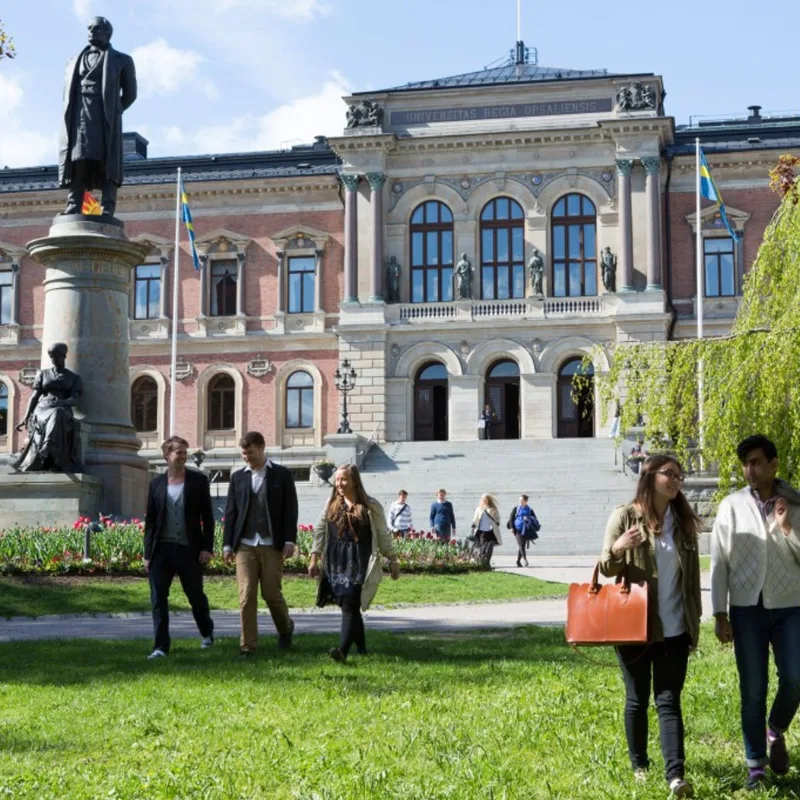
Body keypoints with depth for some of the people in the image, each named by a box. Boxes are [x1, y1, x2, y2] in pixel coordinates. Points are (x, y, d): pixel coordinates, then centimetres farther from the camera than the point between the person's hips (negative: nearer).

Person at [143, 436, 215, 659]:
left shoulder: (198, 480, 2)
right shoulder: (156, 483, 6)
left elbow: (207, 517, 1)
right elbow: (150, 521, 8)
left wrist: (207, 547, -6)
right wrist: (147, 554, 3)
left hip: (189, 549, -1)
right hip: (162, 549, 1)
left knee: (196, 596, 9)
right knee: (158, 599, -2)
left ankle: (207, 633, 35)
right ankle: (161, 646, 4)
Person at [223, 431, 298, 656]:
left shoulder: (281, 475, 4)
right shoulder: (238, 477, 11)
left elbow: (290, 510, 0)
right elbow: (231, 512, 11)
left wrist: (289, 541, -8)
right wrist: (227, 544, 4)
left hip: (272, 545, -2)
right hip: (245, 545, 2)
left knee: (271, 593, 2)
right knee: (246, 596, -4)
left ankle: (285, 629, 30)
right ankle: (247, 645, 1)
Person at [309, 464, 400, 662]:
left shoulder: (371, 506, 0)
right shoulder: (331, 504, 10)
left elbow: (383, 535, 5)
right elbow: (320, 531, 13)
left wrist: (393, 560, 7)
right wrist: (314, 557, 6)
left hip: (359, 563, -4)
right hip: (336, 563, 4)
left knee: (350, 605, -14)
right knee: (348, 606, 8)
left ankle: (343, 650, -22)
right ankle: (361, 647, 22)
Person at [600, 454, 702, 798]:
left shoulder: (683, 521, 7)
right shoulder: (625, 516, -5)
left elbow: (692, 575, 13)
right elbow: (606, 569, -4)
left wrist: (695, 620, 11)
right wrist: (616, 550, -26)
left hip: (674, 628, 3)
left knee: (669, 700, -2)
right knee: (637, 699, 9)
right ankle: (639, 765, 24)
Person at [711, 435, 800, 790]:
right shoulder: (732, 506, 1)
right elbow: (719, 562, 2)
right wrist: (720, 614, -2)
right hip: (747, 608, 0)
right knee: (752, 691, 2)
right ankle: (756, 765, 13)